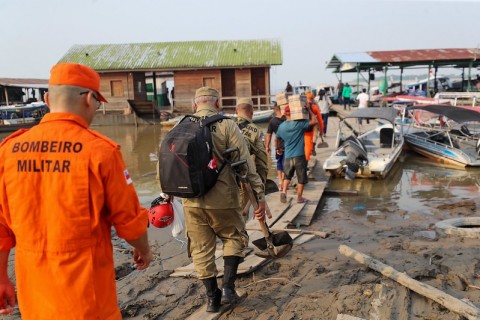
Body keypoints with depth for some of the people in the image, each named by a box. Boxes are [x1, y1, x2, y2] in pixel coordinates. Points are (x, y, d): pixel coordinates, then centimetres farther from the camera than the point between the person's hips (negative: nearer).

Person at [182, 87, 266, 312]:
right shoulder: (226, 125, -6)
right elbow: (246, 165, -11)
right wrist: (260, 197, -6)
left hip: (191, 201, 3)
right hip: (221, 199, -3)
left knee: (200, 249, 15)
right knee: (235, 238, 20)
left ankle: (212, 297, 25)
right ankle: (228, 288, 14)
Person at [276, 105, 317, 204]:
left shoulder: (281, 127, 5)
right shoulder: (299, 124, -11)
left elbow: (277, 138, 20)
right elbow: (314, 121, -11)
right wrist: (308, 109, -3)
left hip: (288, 156, 4)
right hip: (299, 156, -4)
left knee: (287, 176, 20)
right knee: (301, 178, 9)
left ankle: (283, 191, -1)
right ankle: (299, 198, 17)